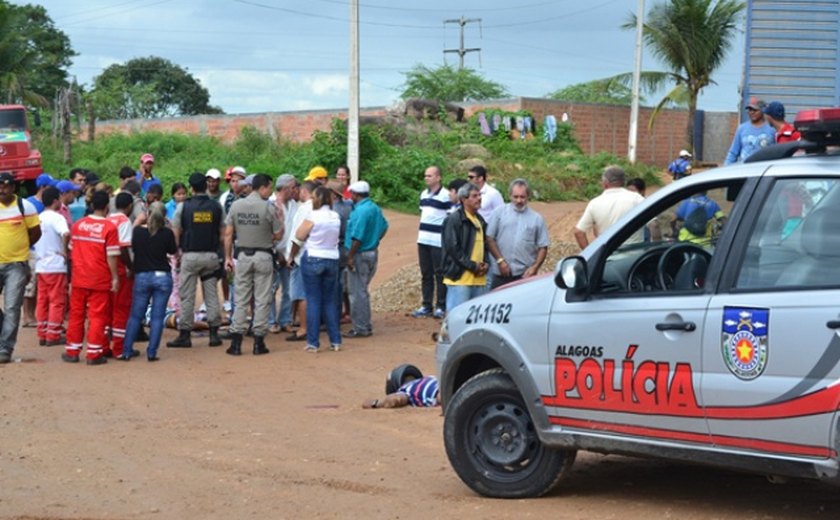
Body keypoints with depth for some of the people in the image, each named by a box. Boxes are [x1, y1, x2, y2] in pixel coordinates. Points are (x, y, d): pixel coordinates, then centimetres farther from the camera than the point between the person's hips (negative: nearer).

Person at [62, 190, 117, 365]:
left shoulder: (78, 224, 4)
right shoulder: (110, 227, -11)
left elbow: (72, 251, 12)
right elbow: (111, 256, -13)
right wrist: (115, 277, -5)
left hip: (79, 278, 4)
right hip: (100, 279, -4)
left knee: (76, 314, 11)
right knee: (97, 316, 1)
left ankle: (72, 351, 15)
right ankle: (94, 353, 0)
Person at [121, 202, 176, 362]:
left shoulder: (138, 231, -5)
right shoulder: (167, 233, -8)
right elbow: (173, 251, 6)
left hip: (142, 276, 1)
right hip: (163, 276, -1)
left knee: (135, 316, 10)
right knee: (157, 317, 3)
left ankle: (127, 351, 9)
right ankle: (152, 352, -1)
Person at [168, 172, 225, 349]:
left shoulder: (184, 206, -4)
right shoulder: (216, 206, 3)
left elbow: (176, 233, -3)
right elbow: (223, 233, 5)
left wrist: (178, 251, 9)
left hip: (190, 255, -2)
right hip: (211, 255, 2)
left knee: (187, 296, 2)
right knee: (212, 294, 8)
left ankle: (184, 335, 2)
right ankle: (214, 333, 7)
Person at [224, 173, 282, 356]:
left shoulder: (236, 205, 0)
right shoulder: (268, 208, -11)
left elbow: (228, 234, 1)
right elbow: (278, 235, -5)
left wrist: (228, 257, 8)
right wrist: (280, 218, 12)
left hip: (242, 256, 3)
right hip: (263, 256, -3)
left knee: (241, 300, 7)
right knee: (262, 300, 4)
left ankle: (236, 342, 4)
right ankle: (258, 342, 5)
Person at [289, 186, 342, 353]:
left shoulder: (313, 215, -13)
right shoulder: (336, 217, 5)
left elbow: (299, 236, -7)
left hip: (313, 259, -5)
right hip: (332, 260, 5)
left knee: (313, 301, 0)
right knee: (330, 301, 12)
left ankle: (313, 342, 1)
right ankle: (335, 341, 12)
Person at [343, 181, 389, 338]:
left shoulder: (361, 211, -21)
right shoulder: (375, 208, 9)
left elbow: (357, 237, -24)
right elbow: (384, 227, 20)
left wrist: (350, 257, -18)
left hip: (360, 254, -10)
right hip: (372, 253, 10)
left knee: (358, 293, -2)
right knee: (362, 291, 19)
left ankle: (361, 328, 2)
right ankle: (366, 325, 25)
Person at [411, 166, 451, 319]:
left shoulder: (446, 196, -9)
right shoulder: (424, 194, 14)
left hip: (438, 242, -7)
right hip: (423, 241, 7)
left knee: (440, 274, -1)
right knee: (426, 274, 10)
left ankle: (441, 306, 5)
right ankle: (426, 306, 15)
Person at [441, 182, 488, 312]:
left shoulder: (480, 220, 19)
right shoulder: (453, 220, -7)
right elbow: (453, 248, -13)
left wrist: (485, 264, 7)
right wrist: (473, 266, -13)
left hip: (479, 279, 8)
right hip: (460, 278, -8)